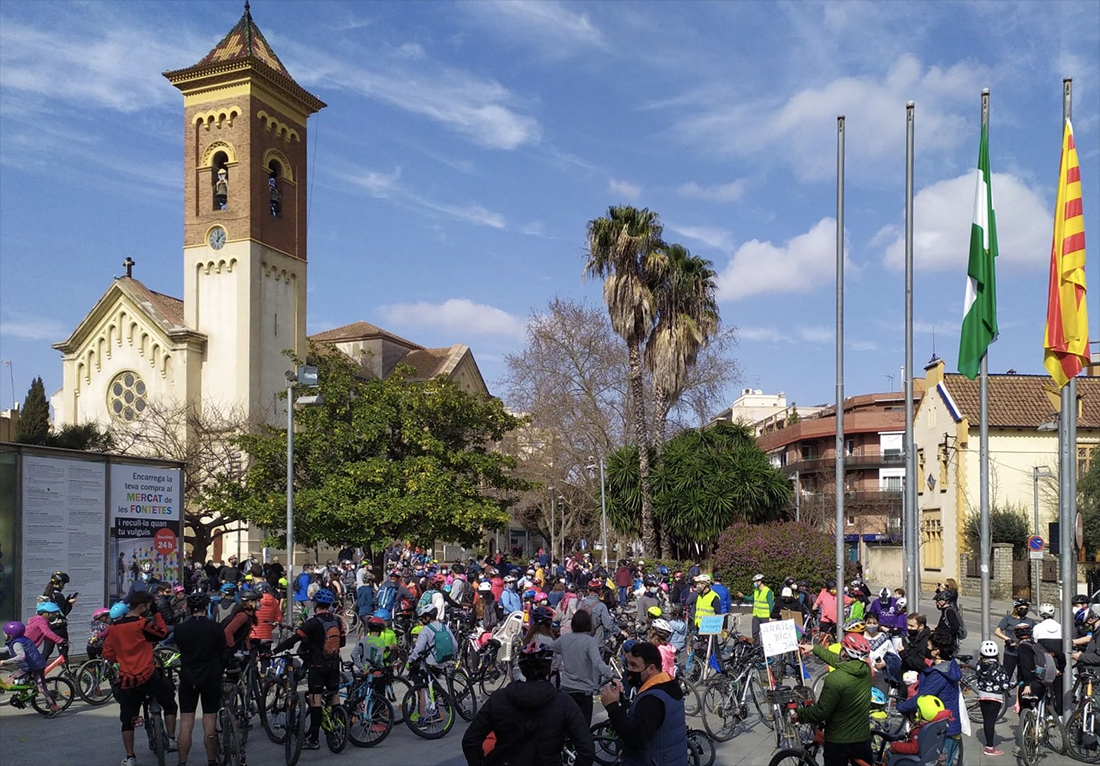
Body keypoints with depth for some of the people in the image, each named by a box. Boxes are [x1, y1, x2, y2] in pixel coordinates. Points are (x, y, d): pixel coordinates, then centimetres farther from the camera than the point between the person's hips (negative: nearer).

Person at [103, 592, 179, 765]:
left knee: (128, 719, 12)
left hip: (126, 680, 5)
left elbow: (107, 655, 9)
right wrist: (156, 614, 5)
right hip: (147, 677, -4)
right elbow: (163, 633, 0)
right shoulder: (142, 624, -12)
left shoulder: (114, 628, 5)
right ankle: (171, 740, 12)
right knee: (169, 705, 16)